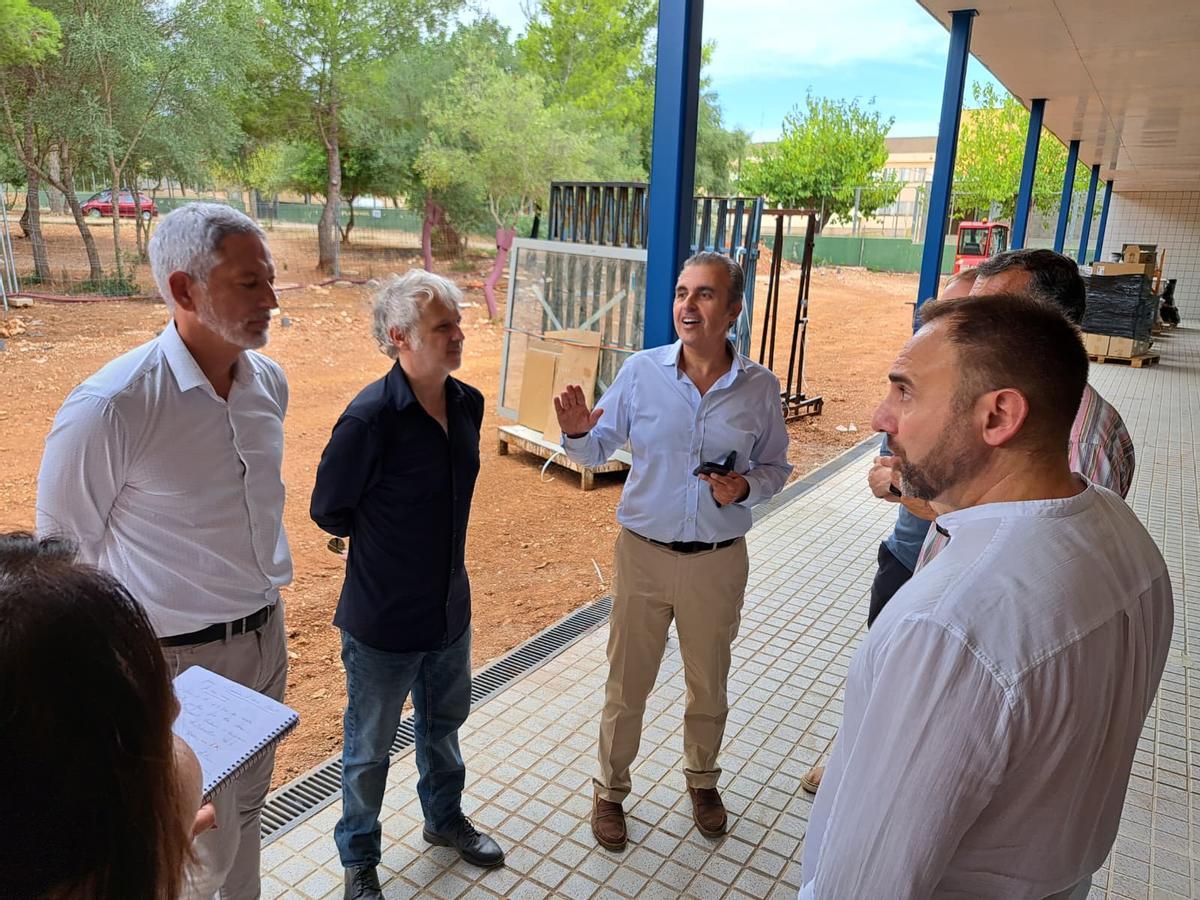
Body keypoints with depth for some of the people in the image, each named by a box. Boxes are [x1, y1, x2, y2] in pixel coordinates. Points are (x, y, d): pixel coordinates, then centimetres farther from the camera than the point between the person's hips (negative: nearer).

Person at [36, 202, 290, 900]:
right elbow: (62, 552, -11)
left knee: (247, 808, 25)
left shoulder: (269, 380, -2)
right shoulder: (109, 408, -23)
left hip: (265, 634, 6)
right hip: (181, 657, -6)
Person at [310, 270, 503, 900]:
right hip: (383, 619, -6)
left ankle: (444, 818, 52)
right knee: (370, 747, 16)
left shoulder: (468, 403, -5)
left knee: (443, 723, 27)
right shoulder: (369, 417, -25)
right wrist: (388, 547, 0)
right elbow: (329, 511, -12)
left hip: (450, 607, 6)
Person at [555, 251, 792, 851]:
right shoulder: (641, 371, -9)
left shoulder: (760, 387, -7)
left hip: (718, 561, 1)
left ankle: (702, 779, 49)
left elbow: (776, 467, 4)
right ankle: (610, 790, 39)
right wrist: (576, 432, -23)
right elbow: (598, 450, -1)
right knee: (626, 686, 14)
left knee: (709, 684, 21)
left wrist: (745, 487, -17)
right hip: (643, 553, -1)